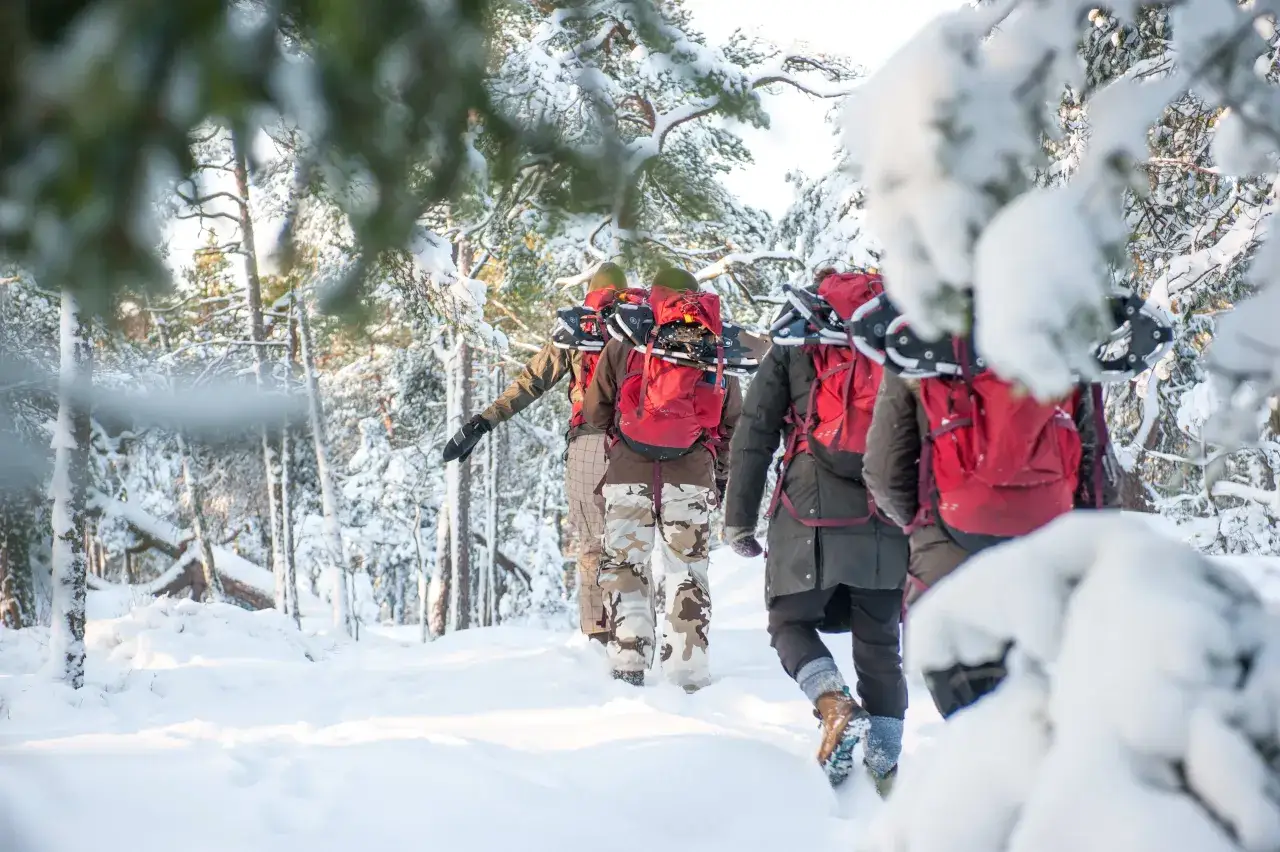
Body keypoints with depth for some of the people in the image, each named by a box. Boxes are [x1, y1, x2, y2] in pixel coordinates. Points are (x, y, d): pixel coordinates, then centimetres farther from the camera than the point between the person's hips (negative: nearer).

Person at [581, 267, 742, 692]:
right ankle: (688, 670, 5)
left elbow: (594, 411, 10)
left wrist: (612, 446, 24)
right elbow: (733, 421, 14)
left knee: (624, 565, 8)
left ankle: (629, 662, -1)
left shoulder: (624, 344, 6)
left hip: (628, 472, -1)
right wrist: (722, 474, 23)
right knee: (688, 571, 9)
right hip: (691, 475, 1)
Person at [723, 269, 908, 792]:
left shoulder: (793, 349, 14)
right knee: (879, 642, 9)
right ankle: (885, 766, 6)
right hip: (889, 514, 2)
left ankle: (833, 701, -14)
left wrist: (738, 519, 10)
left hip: (813, 510, -2)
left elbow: (754, 436, 8)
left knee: (790, 621, 12)